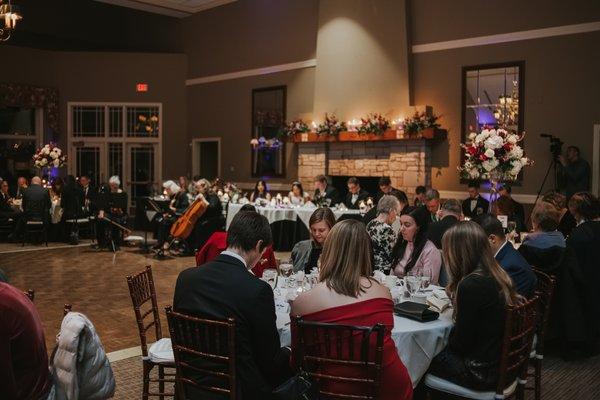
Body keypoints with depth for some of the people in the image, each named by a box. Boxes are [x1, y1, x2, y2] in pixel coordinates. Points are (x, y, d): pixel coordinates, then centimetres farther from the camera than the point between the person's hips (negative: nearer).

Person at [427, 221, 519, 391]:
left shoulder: (471, 285, -25)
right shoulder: (498, 276, 1)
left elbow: (460, 343, -18)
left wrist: (446, 340, 1)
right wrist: (455, 296, 10)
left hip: (482, 373, -8)